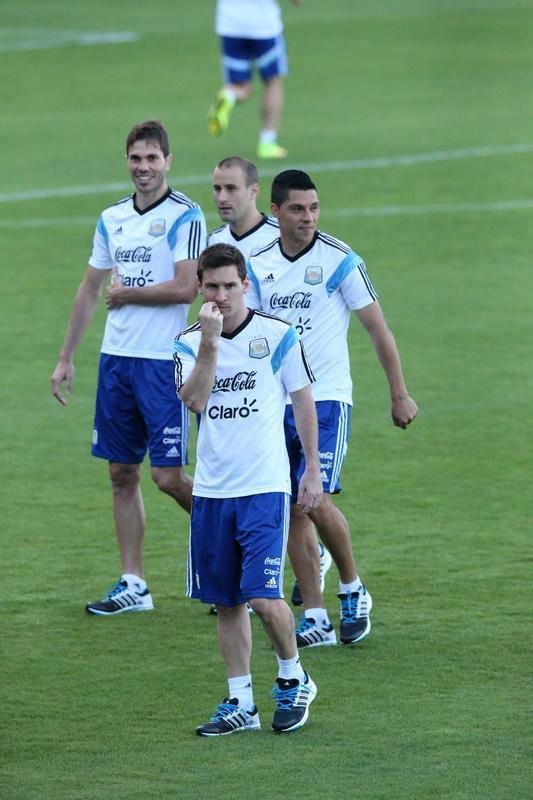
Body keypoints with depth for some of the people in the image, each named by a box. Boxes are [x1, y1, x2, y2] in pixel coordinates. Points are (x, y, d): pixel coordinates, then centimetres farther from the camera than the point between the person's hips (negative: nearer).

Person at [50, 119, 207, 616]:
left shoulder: (185, 217, -8)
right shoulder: (111, 219, 12)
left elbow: (186, 288, -17)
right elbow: (90, 290, 18)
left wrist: (125, 293, -6)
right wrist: (66, 358, 17)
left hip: (164, 361, -6)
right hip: (116, 358, 6)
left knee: (168, 476, -8)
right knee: (122, 473, 7)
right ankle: (132, 584, 12)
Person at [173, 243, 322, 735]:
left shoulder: (278, 335, -1)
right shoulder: (189, 343, 5)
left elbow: (303, 401, 6)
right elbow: (195, 400, -12)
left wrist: (313, 469, 4)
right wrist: (210, 342, -21)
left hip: (265, 489, -3)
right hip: (211, 490, 4)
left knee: (264, 597, -12)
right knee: (227, 602, 7)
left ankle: (293, 680, 11)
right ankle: (241, 703, 15)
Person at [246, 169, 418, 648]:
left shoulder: (340, 260, -7)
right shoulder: (259, 265, 6)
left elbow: (378, 329, -3)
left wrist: (400, 395, -2)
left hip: (326, 398, -5)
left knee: (317, 500, -16)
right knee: (293, 510, 3)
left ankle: (353, 589, 7)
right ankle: (315, 618, 9)